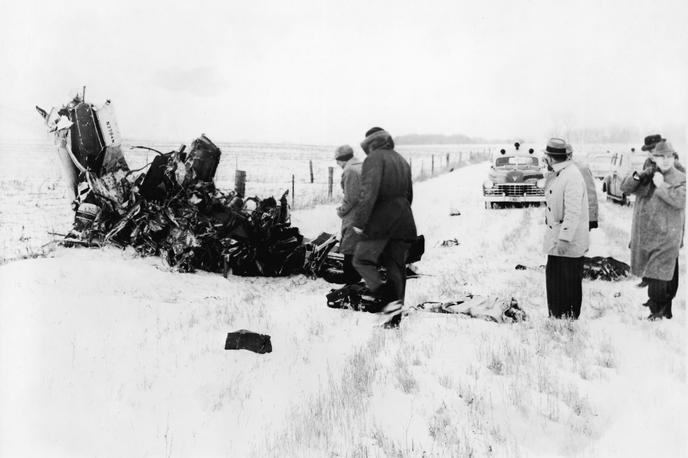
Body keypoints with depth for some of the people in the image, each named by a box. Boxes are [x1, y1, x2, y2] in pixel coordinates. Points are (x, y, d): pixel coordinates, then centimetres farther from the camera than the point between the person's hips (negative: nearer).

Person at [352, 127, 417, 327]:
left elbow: (369, 192, -19)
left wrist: (360, 221, -18)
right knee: (396, 267, 11)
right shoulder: (402, 161, 18)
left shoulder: (374, 158, -7)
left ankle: (390, 298, -11)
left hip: (381, 220, -7)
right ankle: (395, 316, 12)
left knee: (362, 260, 3)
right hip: (404, 221, 8)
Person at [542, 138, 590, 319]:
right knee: (553, 276, 16)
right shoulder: (555, 175, 10)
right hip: (555, 239, 10)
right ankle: (556, 316, 27)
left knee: (569, 283, 2)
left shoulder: (572, 177, -20)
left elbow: (573, 212, -26)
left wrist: (565, 239, -28)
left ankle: (570, 317, 15)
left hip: (569, 243, -10)